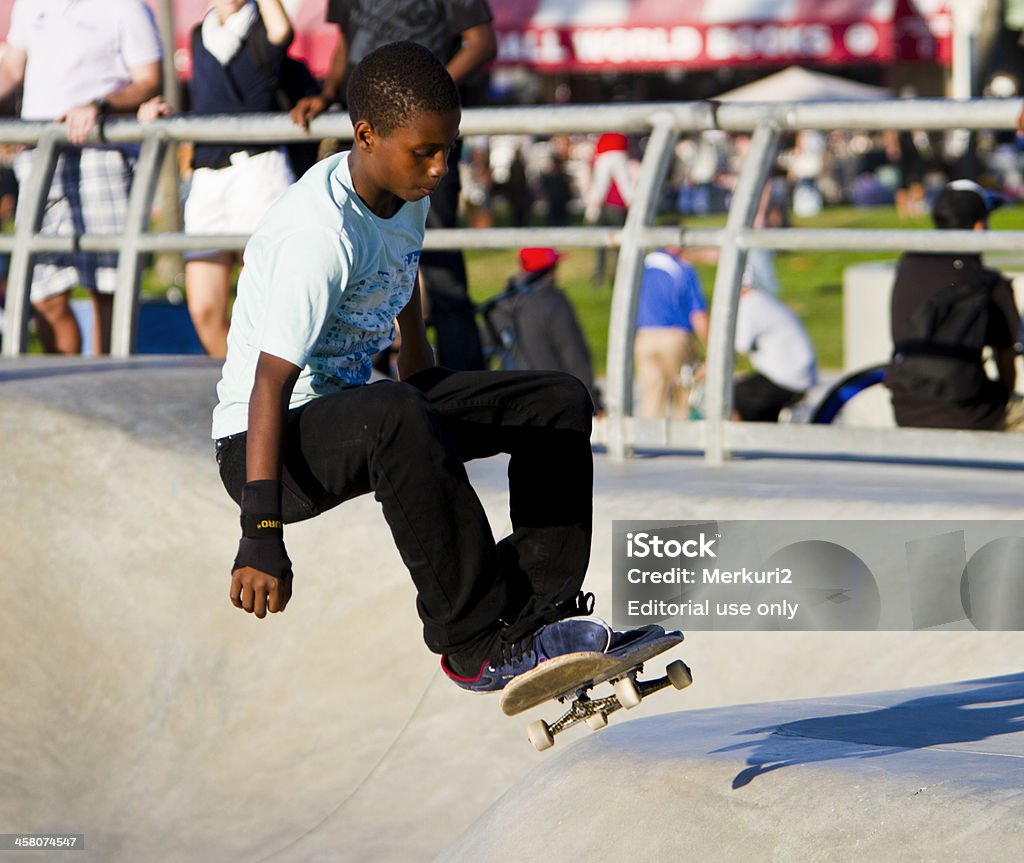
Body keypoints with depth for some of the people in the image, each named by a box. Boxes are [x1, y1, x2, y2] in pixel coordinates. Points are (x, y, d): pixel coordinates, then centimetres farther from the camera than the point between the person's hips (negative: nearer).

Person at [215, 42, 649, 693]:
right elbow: (270, 381, -31)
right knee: (394, 416, -42)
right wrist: (261, 536, -36)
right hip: (271, 441, -10)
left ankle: (540, 610, -7)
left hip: (355, 409, 10)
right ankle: (479, 642, -33)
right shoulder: (320, 232, -26)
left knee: (560, 403, 3)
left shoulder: (408, 197, 2)